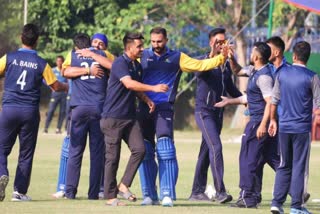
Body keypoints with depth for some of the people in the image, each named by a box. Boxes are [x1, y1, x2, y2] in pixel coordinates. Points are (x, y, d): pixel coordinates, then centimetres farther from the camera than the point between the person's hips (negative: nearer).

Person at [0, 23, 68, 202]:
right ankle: (20, 191, 6)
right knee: (26, 153, 8)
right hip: (30, 112, 0)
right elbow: (56, 86, 5)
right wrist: (68, 87, 26)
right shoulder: (42, 63, -1)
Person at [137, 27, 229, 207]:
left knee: (165, 148, -14)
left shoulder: (177, 57, 10)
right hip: (144, 107, 2)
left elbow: (199, 65, 4)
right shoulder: (142, 56, 13)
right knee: (145, 151, 3)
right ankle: (150, 195, 10)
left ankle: (167, 194, -12)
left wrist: (221, 58, -5)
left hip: (164, 109, -2)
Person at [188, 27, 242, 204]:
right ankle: (220, 192, -24)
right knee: (216, 147, -19)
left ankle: (197, 192, 18)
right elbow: (198, 70, -30)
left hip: (218, 113, 7)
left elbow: (230, 88, 24)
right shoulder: (204, 60, -7)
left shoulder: (226, 65, 13)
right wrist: (212, 56, -45)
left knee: (206, 152, 11)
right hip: (204, 111, -7)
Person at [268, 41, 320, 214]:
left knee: (284, 166, 13)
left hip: (284, 127, 4)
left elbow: (274, 100, 10)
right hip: (302, 128, -4)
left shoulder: (282, 74, 4)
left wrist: (273, 120, 20)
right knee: (300, 167, 2)